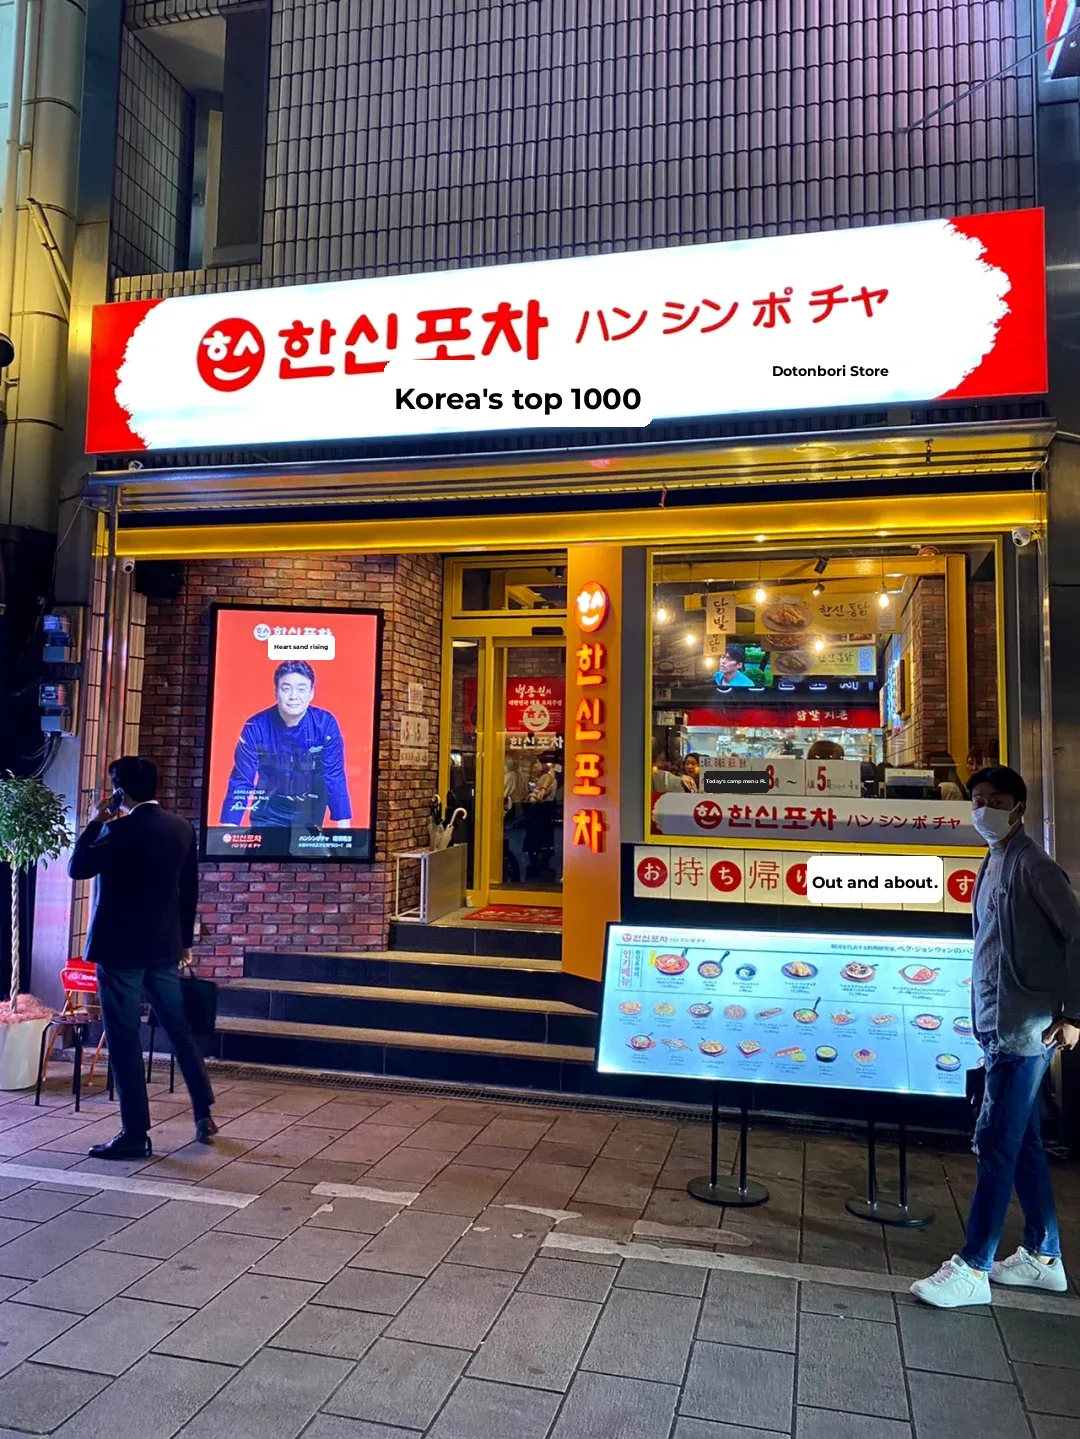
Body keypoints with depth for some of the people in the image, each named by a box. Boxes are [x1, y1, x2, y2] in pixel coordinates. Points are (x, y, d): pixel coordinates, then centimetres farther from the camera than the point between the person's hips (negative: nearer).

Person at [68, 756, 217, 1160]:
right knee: (180, 1030, 16)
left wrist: (95, 823, 1)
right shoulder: (182, 829, 4)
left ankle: (135, 1134, 5)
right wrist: (185, 941, 19)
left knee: (124, 1039, 1)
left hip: (120, 947, -6)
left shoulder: (121, 830, -16)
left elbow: (77, 868, -5)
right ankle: (204, 1115, 23)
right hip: (164, 947, 7)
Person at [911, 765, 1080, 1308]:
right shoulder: (993, 865, 13)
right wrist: (989, 1025, 15)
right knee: (1023, 1141, 16)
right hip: (999, 1027, 9)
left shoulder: (1031, 865, -13)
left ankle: (972, 1268, 4)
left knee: (996, 1142, -4)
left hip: (1023, 1031, -9)